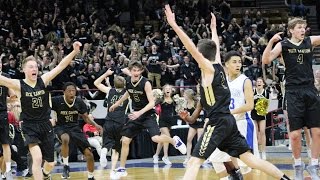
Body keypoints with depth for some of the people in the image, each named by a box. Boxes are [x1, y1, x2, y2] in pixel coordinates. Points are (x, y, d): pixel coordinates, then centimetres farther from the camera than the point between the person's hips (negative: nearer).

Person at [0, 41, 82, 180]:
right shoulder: (19, 85, -11)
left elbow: (61, 66, -9)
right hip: (29, 127, -3)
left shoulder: (43, 80, -4)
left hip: (45, 126, 3)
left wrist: (74, 51, -21)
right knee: (37, 158, -25)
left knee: (50, 163, 13)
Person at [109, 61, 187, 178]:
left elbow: (152, 103, -24)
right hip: (135, 114, 5)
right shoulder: (128, 81, -4)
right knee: (125, 141, 1)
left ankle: (174, 141, 8)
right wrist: (117, 104, 26)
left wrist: (140, 112, -36)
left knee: (156, 138, -24)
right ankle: (121, 169, 12)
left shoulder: (145, 83, -21)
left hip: (147, 114, -5)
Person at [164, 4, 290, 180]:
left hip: (217, 122, -8)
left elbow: (192, 48, -19)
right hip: (228, 120, 8)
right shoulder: (218, 65, 12)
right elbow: (215, 46, 32)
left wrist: (174, 25, -25)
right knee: (249, 158, 13)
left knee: (194, 162, -13)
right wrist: (213, 27, 48)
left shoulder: (208, 68, -7)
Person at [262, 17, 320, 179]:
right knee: (295, 134, -2)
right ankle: (298, 166, 16)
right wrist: (271, 42, -21)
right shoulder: (283, 44, 0)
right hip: (293, 93, -3)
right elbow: (266, 60, -10)